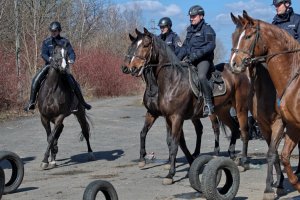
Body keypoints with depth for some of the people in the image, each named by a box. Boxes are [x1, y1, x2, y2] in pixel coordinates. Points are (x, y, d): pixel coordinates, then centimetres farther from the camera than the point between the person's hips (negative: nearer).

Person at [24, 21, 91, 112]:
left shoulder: (64, 41, 5)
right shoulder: (46, 42, 8)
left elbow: (71, 53, -1)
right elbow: (43, 54, -2)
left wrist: (71, 60, -25)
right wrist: (49, 59, -26)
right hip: (49, 65, 1)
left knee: (73, 83, -15)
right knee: (36, 80, -18)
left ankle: (82, 102, -1)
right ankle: (32, 102, -12)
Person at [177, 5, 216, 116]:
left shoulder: (207, 30, -2)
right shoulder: (190, 30, 19)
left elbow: (211, 45, -15)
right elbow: (185, 46, 24)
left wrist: (197, 54, -24)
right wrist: (177, 59, 11)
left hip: (203, 59, -8)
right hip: (189, 59, 8)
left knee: (201, 77, -32)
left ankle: (209, 104, -25)